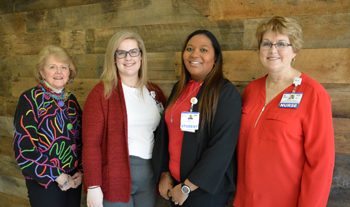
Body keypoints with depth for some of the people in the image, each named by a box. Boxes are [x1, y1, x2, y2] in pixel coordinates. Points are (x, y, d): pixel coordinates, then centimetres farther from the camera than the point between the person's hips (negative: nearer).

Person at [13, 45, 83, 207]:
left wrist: (81, 171, -1)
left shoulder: (71, 100, 7)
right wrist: (57, 176, -14)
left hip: (73, 180, 5)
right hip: (45, 184, -5)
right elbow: (23, 147, -15)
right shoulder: (31, 99, -9)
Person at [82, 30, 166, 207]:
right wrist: (93, 187, -14)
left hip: (149, 175, 4)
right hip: (116, 178, -4)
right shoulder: (102, 93, -7)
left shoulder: (155, 92, 8)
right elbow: (91, 143, -11)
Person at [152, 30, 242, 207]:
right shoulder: (179, 89, 5)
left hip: (206, 188, -5)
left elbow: (222, 147, -18)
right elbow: (164, 130, 9)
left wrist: (188, 186, -15)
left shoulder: (227, 93, -13)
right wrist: (164, 174, 1)